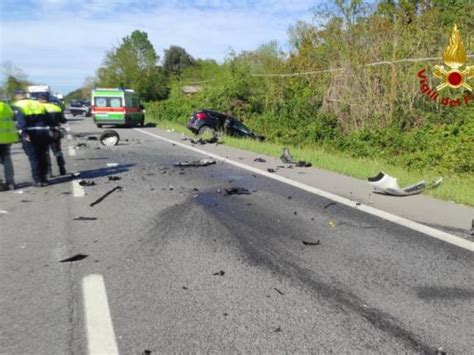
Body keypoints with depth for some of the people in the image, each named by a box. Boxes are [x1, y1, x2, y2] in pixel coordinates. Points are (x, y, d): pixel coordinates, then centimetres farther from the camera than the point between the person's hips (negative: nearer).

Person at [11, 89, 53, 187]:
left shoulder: (17, 106, 2)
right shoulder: (38, 104, 18)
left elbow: (20, 120, -15)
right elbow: (49, 118, 11)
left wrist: (24, 133, -20)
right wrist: (50, 130, 11)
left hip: (30, 134, -4)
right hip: (44, 133, 4)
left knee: (34, 158, 2)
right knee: (43, 157, 13)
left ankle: (38, 180, 2)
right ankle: (43, 179, 17)